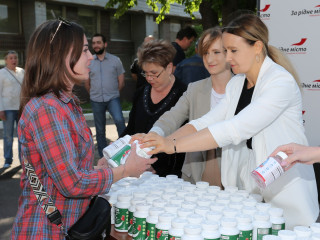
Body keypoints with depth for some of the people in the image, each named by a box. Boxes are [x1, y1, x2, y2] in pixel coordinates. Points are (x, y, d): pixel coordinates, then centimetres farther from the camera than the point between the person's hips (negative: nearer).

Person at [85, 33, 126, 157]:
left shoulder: (115, 60, 1)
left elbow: (121, 81, 5)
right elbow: (87, 82, 14)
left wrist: (113, 93, 6)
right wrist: (94, 94, 9)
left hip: (113, 98, -2)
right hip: (96, 101, 2)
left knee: (119, 120, -27)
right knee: (100, 130, 9)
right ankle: (103, 156, 20)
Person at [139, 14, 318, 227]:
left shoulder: (281, 82, -19)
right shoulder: (236, 84, 7)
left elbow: (234, 130, -29)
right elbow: (206, 122, 1)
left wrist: (174, 145, -31)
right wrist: (164, 141, -14)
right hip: (248, 190, 6)